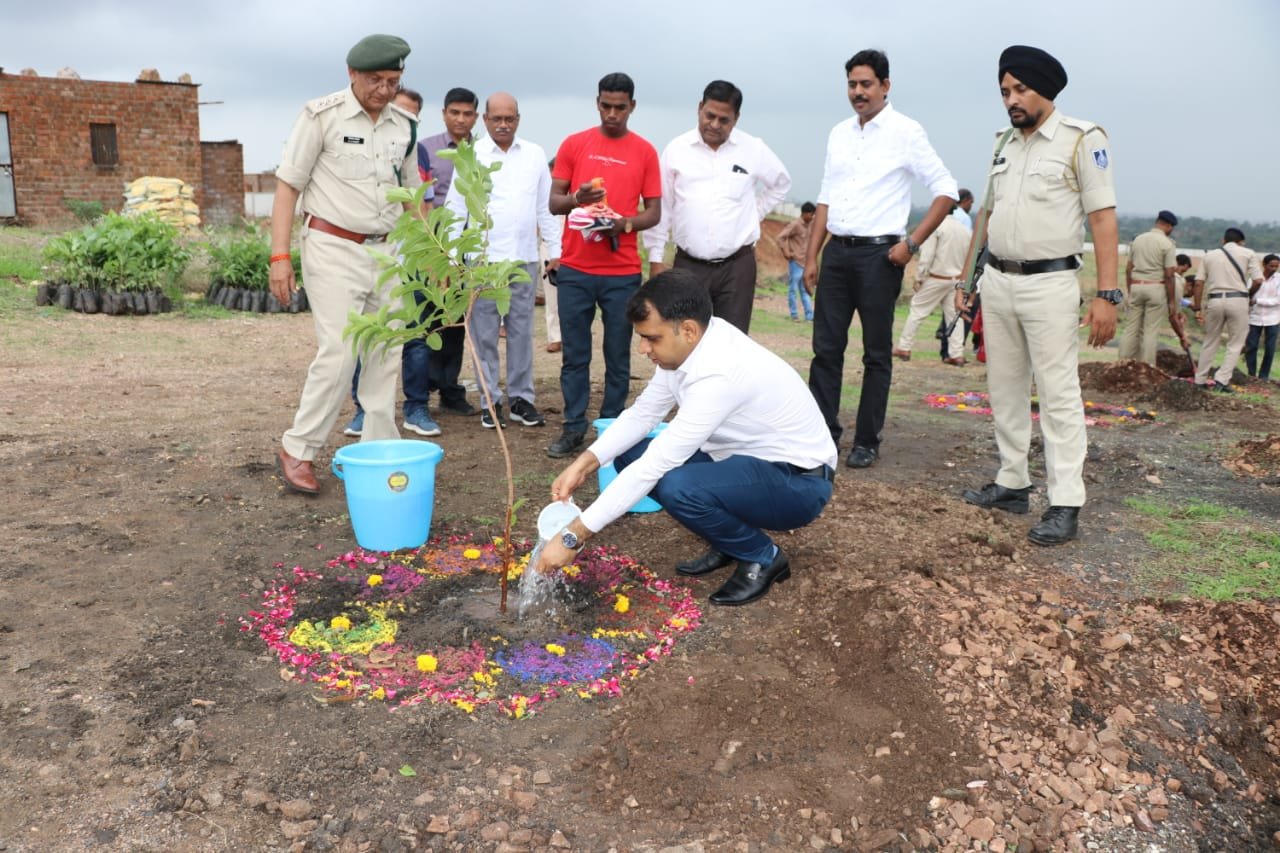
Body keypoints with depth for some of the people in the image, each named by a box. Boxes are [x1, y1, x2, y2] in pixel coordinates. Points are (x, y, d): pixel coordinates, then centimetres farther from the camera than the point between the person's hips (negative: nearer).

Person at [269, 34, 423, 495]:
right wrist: (280, 256, -13)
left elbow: (413, 192, 17)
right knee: (338, 353, -11)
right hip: (334, 248, -5)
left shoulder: (404, 126, 7)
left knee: (386, 354, 6)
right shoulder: (322, 115, -7)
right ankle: (296, 450, 4)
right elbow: (288, 185, -7)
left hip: (387, 251, 5)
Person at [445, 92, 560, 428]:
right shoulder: (470, 156, 1)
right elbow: (456, 208, 0)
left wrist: (554, 249, 6)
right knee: (485, 334, 2)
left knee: (521, 331, 7)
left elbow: (546, 206, 11)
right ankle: (490, 401, 12)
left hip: (525, 258, 2)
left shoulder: (535, 154, 9)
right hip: (483, 258, -2)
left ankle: (521, 398, 16)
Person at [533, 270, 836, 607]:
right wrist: (583, 465, -8)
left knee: (677, 487, -35)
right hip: (746, 458, 9)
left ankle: (762, 558, -6)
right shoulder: (688, 345, -7)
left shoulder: (719, 375, -33)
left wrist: (573, 537, -29)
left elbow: (655, 466, -33)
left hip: (799, 481, -9)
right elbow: (642, 413, 5)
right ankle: (727, 542, 11)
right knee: (629, 455, 3)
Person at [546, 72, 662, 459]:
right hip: (575, 269, 1)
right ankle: (573, 428, 14)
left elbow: (653, 212, 5)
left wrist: (625, 224, -15)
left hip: (623, 272, -1)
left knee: (618, 356, 3)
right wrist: (576, 199, -15)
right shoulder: (574, 144, 7)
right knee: (574, 354, 5)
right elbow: (553, 202, 8)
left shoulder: (645, 151, 6)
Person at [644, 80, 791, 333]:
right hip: (688, 265, 0)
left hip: (737, 265, 0)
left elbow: (781, 183, 21)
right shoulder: (676, 149, 0)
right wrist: (655, 259, 2)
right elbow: (661, 207, 4)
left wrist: (753, 214, 10)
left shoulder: (754, 149, 2)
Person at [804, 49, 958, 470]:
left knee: (876, 354, 4)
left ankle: (867, 442, 13)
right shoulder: (839, 134, 12)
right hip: (836, 252, 5)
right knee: (826, 348, 5)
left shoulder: (905, 131, -4)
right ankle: (822, 433, 15)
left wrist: (912, 243, -11)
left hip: (879, 253, -5)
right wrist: (811, 256, 9)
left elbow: (946, 191, -4)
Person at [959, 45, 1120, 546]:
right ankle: (1013, 485, 19)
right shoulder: (1004, 142, 12)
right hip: (997, 280, 7)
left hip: (1049, 283, -6)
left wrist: (1107, 295, -17)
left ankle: (1066, 506, -2)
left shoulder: (1081, 139, -5)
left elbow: (1103, 218, -10)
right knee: (1005, 390, 10)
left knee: (1058, 394, -6)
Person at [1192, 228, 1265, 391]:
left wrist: (1197, 308, 8)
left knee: (1210, 342, 15)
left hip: (1215, 301, 3)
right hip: (1238, 300, -3)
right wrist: (1249, 296, 16)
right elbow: (1257, 281, -2)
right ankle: (1222, 380, -3)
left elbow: (1199, 283, 5)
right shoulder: (1248, 254, 6)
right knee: (1235, 344, 7)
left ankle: (1200, 380, 16)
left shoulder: (1209, 255, 12)